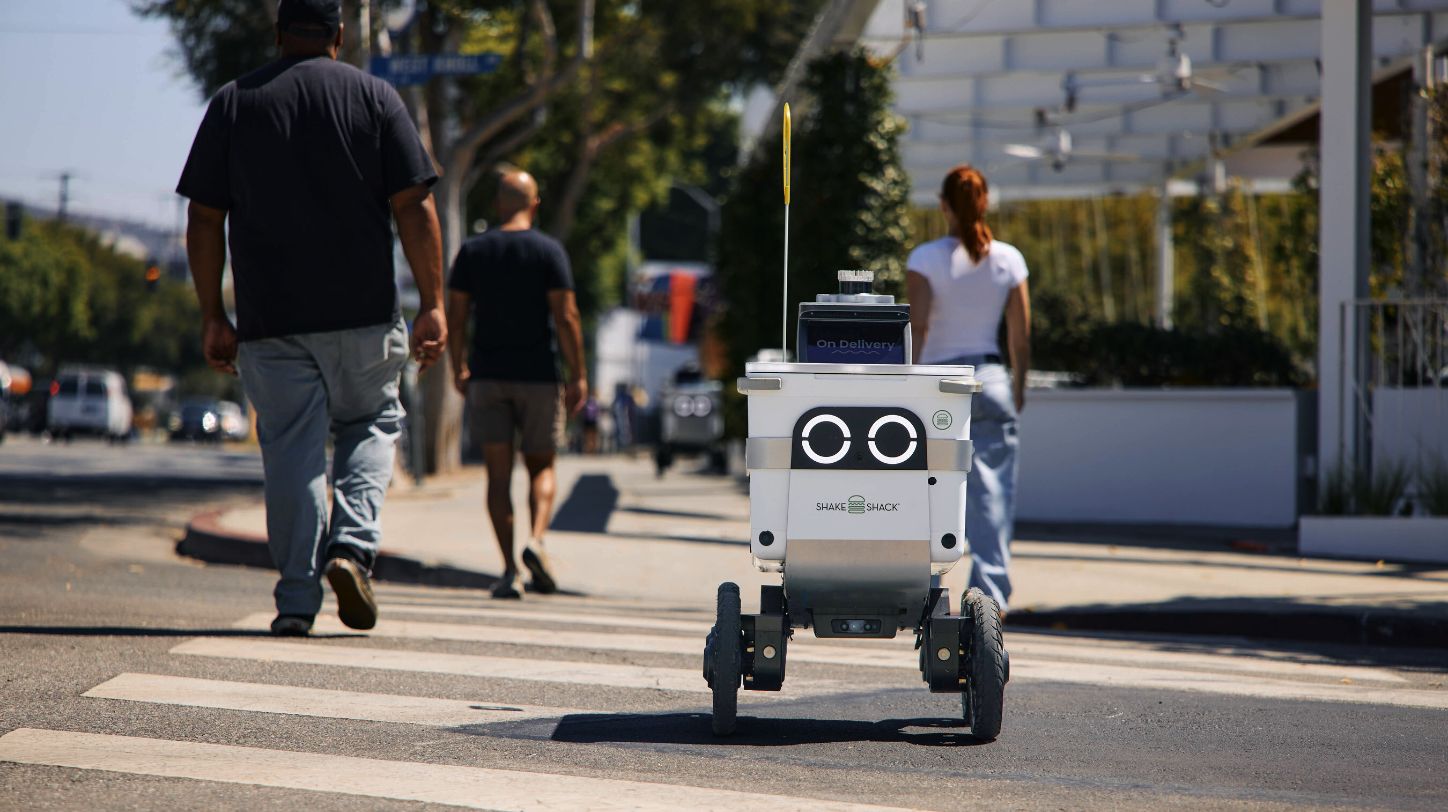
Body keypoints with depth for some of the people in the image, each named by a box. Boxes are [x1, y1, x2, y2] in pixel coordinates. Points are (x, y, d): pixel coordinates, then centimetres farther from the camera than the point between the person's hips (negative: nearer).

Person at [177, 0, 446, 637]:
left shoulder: (233, 103, 6)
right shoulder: (375, 98, 3)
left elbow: (203, 220, 3)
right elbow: (414, 207, -4)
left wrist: (213, 317, 7)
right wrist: (432, 304, -2)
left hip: (270, 321, 1)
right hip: (363, 314, 0)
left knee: (291, 448, 4)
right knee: (372, 424, 18)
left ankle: (297, 600, -1)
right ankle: (352, 546, -4)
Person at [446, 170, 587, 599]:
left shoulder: (472, 250, 4)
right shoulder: (548, 250, -3)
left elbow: (455, 317, 4)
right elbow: (565, 317, -9)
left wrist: (459, 368, 17)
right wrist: (578, 375, -4)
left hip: (487, 375, 1)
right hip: (538, 374, -1)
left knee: (498, 473, 2)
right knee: (541, 466, 11)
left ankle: (510, 570, -5)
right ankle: (535, 539, -15)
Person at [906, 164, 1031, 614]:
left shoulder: (926, 259, -7)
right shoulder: (1008, 259, 3)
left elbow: (917, 327, -14)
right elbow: (1020, 335, 6)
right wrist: (1018, 388, 18)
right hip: (991, 381, 2)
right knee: (992, 495, 1)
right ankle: (991, 592, -9)